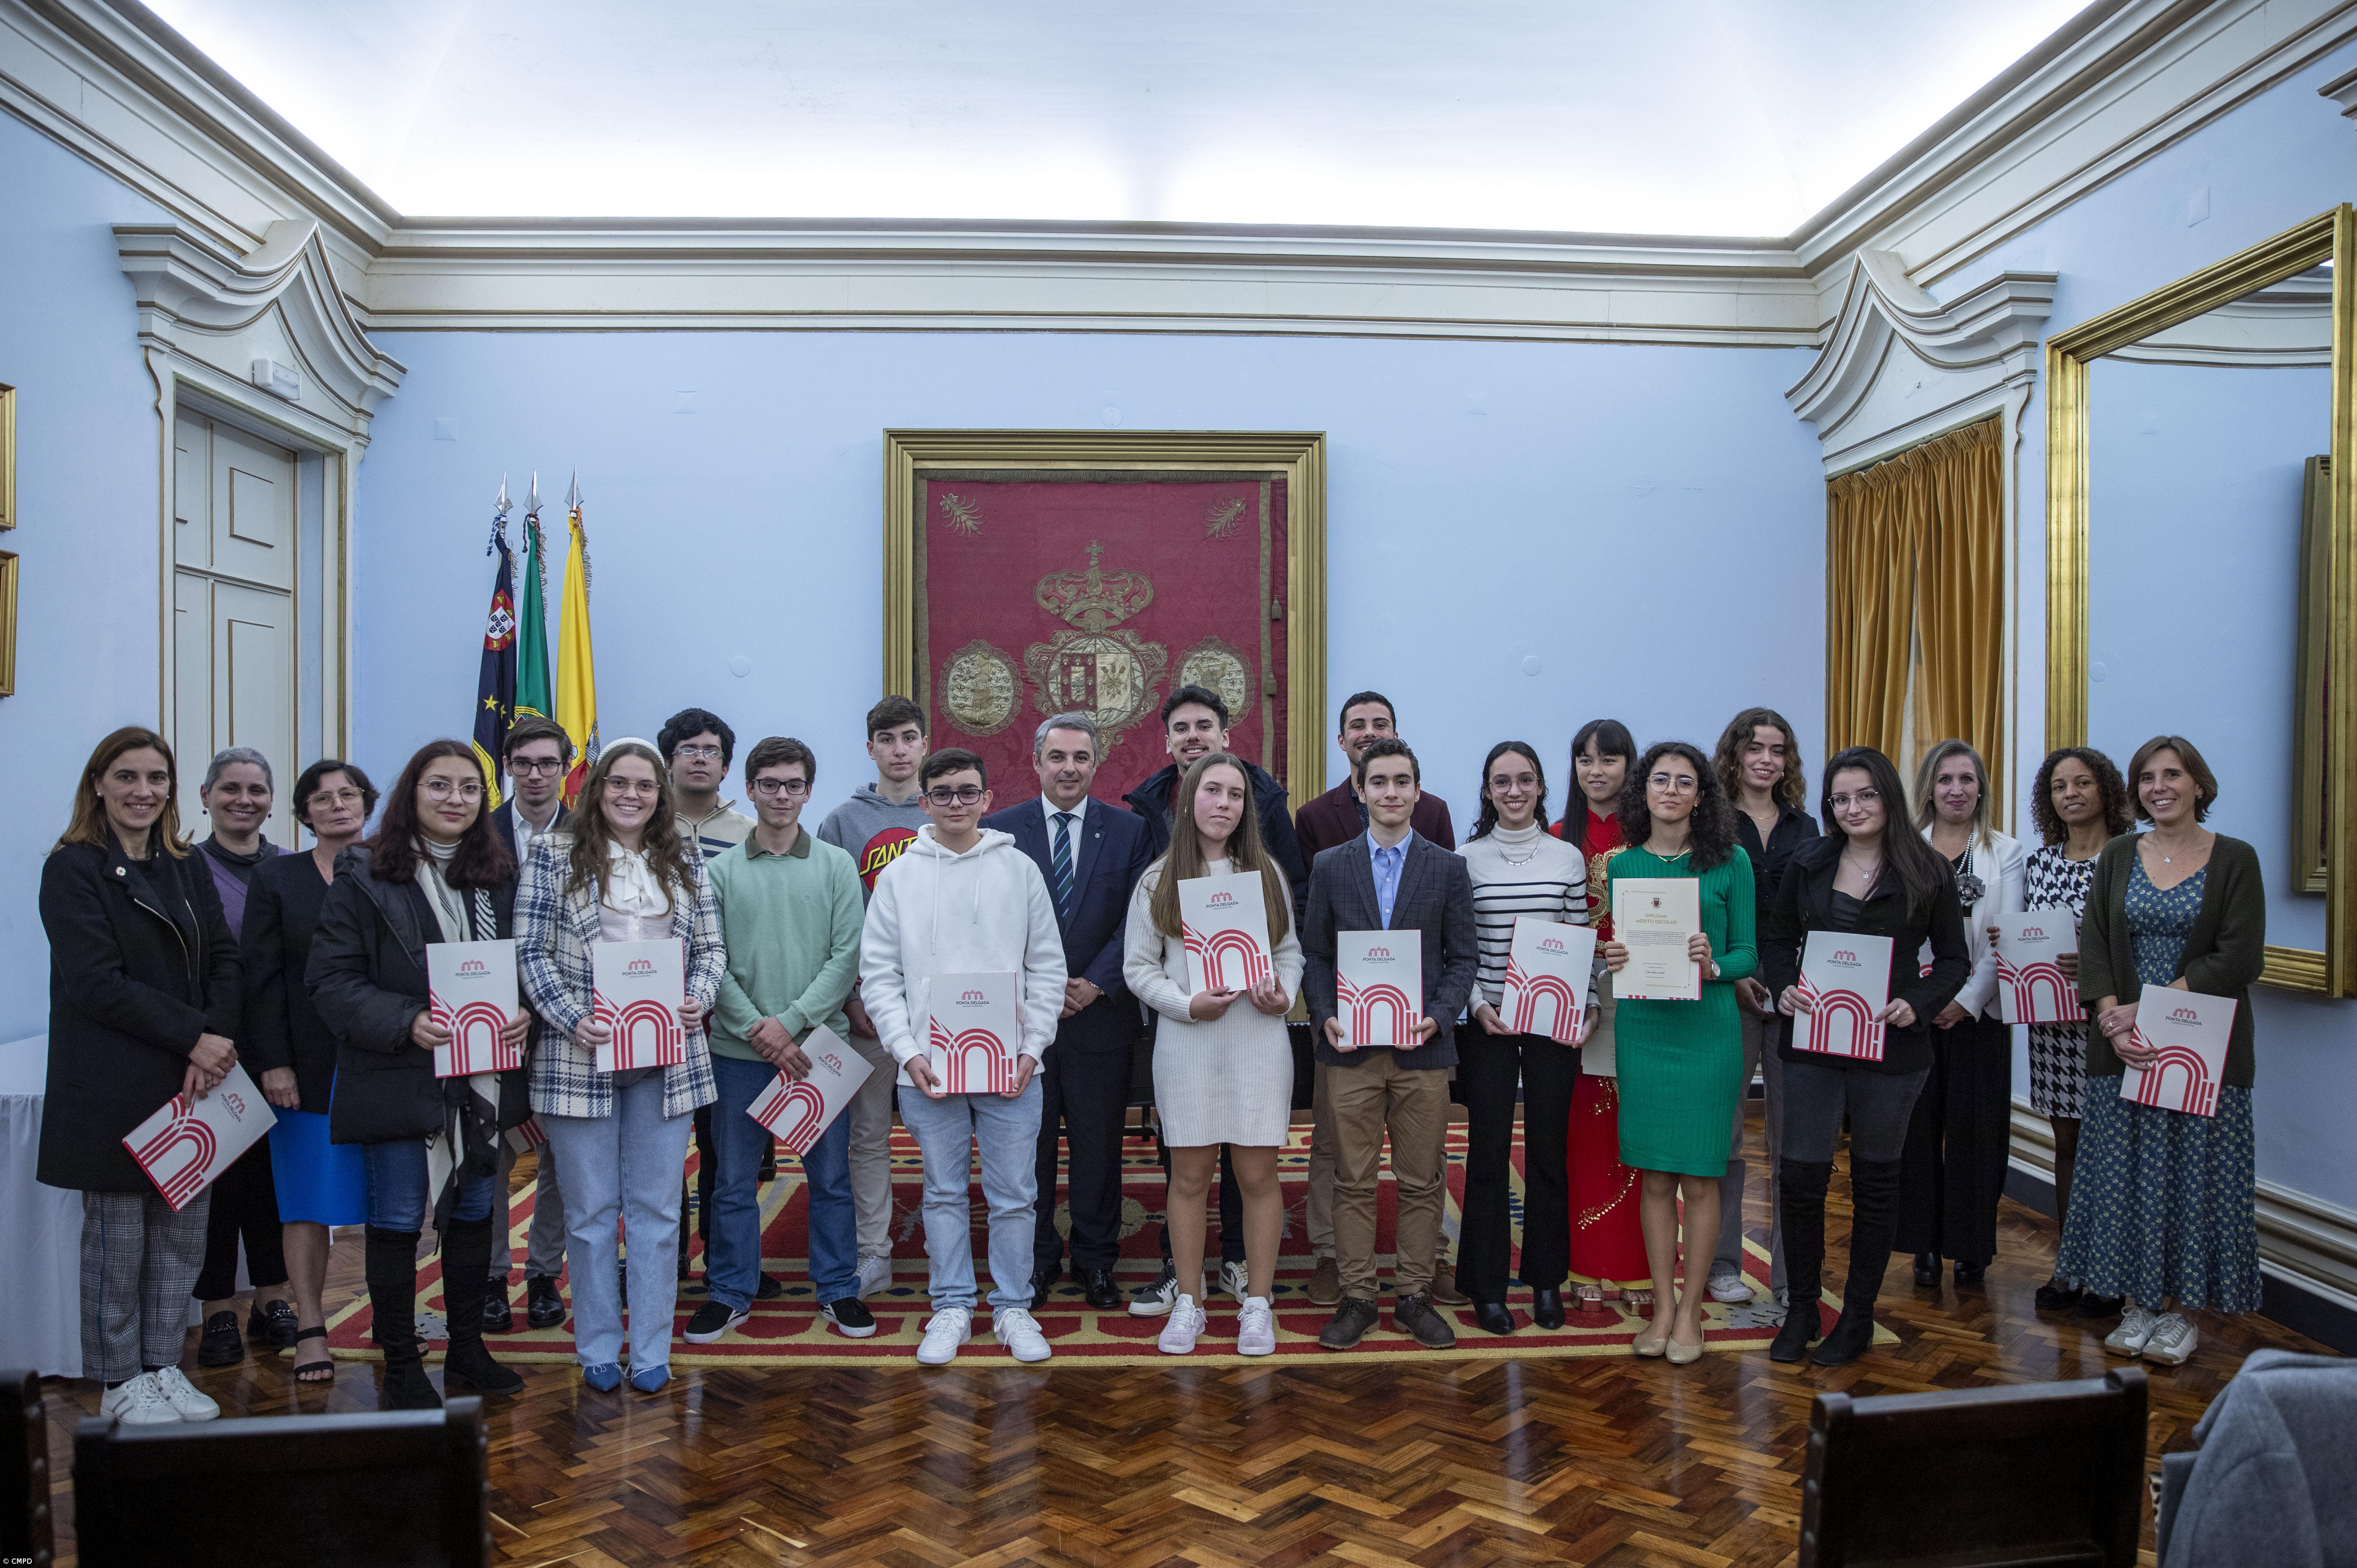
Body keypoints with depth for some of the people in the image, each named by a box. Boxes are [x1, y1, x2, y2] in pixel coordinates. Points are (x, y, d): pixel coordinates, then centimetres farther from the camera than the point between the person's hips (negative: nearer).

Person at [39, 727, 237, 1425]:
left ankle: (164, 1366, 23)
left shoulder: (187, 868, 12)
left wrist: (217, 1039, -11)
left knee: (182, 1233, 9)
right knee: (118, 1238, 4)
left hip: (193, 1081, 5)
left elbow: (224, 961, 6)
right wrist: (193, 1036, -17)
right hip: (113, 1087, -5)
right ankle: (120, 1382, 18)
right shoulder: (73, 869, -5)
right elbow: (97, 982, -14)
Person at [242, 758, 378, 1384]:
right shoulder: (276, 878, 6)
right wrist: (273, 1062, -7)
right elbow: (261, 976, 1)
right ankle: (310, 1331, 11)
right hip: (308, 1067, 0)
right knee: (308, 1200, 3)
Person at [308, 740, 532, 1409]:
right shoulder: (366, 875, -6)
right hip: (399, 1078, -4)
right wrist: (405, 1022, -22)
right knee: (397, 1220, 5)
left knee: (474, 1212, 15)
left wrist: (523, 1013, -8)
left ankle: (467, 1347, 30)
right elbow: (330, 978, -9)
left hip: (483, 1075, 5)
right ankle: (401, 1365, 19)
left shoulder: (499, 875, 7)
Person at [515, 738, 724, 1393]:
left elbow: (710, 948, 12)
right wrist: (572, 1020, -14)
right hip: (579, 1056, -2)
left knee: (657, 1209, 7)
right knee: (591, 1211, 7)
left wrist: (697, 1000, -7)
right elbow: (531, 952, -2)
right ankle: (598, 1350, 21)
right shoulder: (554, 854, 2)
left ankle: (651, 1351, 17)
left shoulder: (685, 862, 11)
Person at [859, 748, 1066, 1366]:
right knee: (944, 1193, 10)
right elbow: (879, 974, 3)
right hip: (928, 1068, 0)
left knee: (1014, 1194, 5)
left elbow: (1047, 966, 5)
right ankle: (952, 1307, 23)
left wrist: (1032, 1047, -5)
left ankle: (1013, 1307, 19)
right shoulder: (898, 876, 3)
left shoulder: (1020, 869, 4)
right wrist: (909, 1051, -8)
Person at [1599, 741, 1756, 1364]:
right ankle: (1663, 1306, 19)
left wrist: (1713, 965, -19)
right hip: (1642, 1028, 2)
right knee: (1654, 1175, 7)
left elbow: (1748, 956, 1)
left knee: (1700, 1176, 3)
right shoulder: (1624, 866, 7)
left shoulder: (1730, 863, 0)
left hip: (1707, 1029, -2)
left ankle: (1690, 1310, 16)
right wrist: (1615, 959, -10)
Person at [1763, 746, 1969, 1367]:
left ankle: (1858, 1316, 25)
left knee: (1876, 1180, 10)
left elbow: (1954, 959, 3)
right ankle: (1802, 1310, 17)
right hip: (1812, 1041, 2)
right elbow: (1777, 938, 13)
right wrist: (1783, 987, -6)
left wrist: (1919, 1005, -14)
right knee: (1800, 1176, -2)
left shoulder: (1928, 872, -1)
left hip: (1891, 1048, -1)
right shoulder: (1808, 864, 6)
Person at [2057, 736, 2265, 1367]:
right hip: (2122, 1049, 2)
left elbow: (2240, 958, -10)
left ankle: (2177, 1310, 16)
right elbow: (2094, 946, 1)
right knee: (2125, 1172, 6)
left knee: (2191, 1173, 3)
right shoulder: (2118, 857, 7)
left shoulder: (2235, 859, -1)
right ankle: (2137, 1305, 18)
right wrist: (2114, 1024, -14)